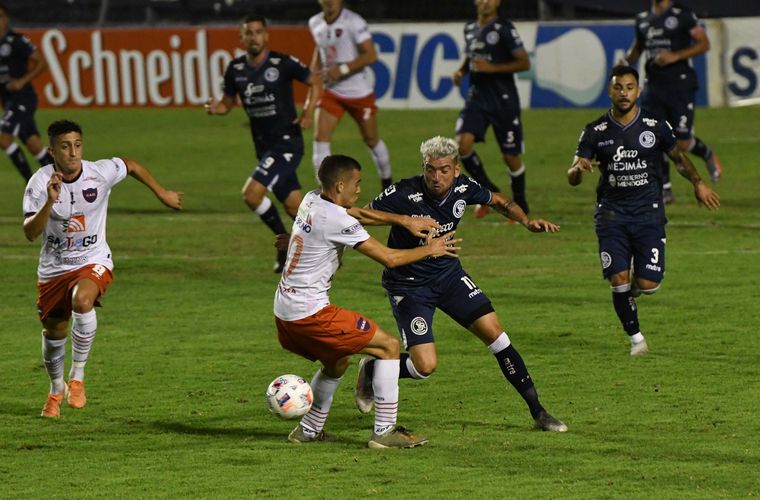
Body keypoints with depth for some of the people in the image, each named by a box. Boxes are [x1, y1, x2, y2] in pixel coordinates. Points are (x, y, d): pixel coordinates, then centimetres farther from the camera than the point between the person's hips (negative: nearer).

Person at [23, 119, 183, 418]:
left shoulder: (101, 173, -15)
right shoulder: (40, 182, -17)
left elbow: (131, 167, 9)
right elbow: (30, 232, -26)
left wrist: (162, 194, 18)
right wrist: (49, 202, -40)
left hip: (93, 261, -2)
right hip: (53, 267, 2)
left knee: (82, 301, -34)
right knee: (53, 332, 12)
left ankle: (77, 377, -18)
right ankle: (56, 390, 43)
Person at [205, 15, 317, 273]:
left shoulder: (282, 63, -12)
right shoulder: (236, 69, 3)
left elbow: (317, 82, -2)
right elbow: (228, 102, 14)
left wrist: (309, 110, -16)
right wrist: (215, 108, -9)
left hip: (287, 142, -6)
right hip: (264, 146, 6)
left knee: (251, 194, -17)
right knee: (293, 206, 10)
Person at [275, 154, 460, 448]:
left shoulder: (311, 201, 8)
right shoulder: (338, 221, -18)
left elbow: (359, 214, 24)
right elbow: (389, 258, -14)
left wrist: (404, 220, 15)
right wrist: (429, 250, 2)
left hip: (284, 311, 9)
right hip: (310, 312, -9)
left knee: (337, 362, 30)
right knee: (389, 346, -1)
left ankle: (308, 430, 34)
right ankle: (384, 432, -3)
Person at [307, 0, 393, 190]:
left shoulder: (353, 22, -16)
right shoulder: (315, 23, 3)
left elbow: (370, 55, -19)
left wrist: (342, 69, -25)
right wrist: (315, 72, 8)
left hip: (359, 91, -4)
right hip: (331, 92, 4)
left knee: (371, 139, 11)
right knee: (320, 137, -13)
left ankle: (388, 184, 32)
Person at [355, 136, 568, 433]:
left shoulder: (463, 188, -11)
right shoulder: (404, 194, -27)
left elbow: (498, 201, 10)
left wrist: (526, 221, -6)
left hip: (449, 273, 5)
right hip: (408, 284, -5)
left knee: (495, 333, -5)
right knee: (425, 366, -14)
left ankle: (537, 412, 7)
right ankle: (370, 371, 19)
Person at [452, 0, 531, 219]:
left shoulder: (504, 29, -9)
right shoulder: (470, 29, 11)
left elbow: (524, 63, -11)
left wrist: (492, 68, -19)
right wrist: (461, 71, 7)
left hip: (503, 98, -5)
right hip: (477, 94, 5)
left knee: (510, 156, 1)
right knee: (463, 143, -15)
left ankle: (520, 206, 20)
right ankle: (487, 191, 5)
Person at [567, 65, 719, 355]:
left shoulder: (656, 127, 0)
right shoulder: (596, 132, 0)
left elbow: (678, 157, 16)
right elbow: (572, 179, -1)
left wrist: (697, 183, 2)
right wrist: (579, 169, -25)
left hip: (648, 213, 0)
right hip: (611, 214, 0)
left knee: (648, 284, -9)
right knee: (619, 281, -13)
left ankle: (630, 291, 30)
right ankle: (636, 338, 9)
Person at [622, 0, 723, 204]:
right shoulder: (643, 19, 11)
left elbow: (704, 44, -6)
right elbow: (637, 48, 26)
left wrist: (675, 56, -18)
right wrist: (626, 62, 5)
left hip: (680, 85, -5)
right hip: (654, 86, 5)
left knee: (682, 143, -6)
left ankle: (708, 154, 28)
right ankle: (665, 190, 7)